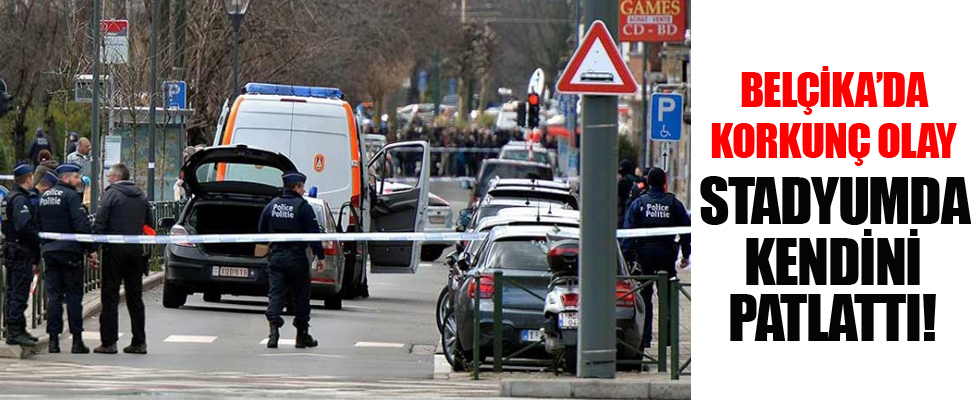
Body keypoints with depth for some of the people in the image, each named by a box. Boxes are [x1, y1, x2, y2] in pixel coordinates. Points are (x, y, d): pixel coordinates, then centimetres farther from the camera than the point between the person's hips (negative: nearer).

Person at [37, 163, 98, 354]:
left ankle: (53, 340, 1)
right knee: (74, 296, 0)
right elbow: (82, 225, -16)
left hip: (48, 251, 6)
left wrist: (38, 253, 20)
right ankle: (77, 340, 1)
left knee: (54, 296, 5)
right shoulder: (71, 196, -9)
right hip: (70, 251, -6)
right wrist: (91, 250, -11)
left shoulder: (44, 197, 13)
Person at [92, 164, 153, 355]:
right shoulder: (141, 196, 13)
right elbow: (149, 224, 16)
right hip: (136, 250, 6)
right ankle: (139, 342, 9)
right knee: (135, 297, 10)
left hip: (115, 250, -6)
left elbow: (100, 223, -13)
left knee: (110, 296, -3)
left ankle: (109, 342, -7)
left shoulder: (111, 194, -7)